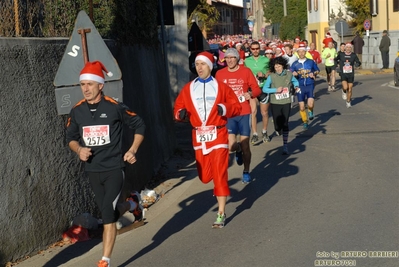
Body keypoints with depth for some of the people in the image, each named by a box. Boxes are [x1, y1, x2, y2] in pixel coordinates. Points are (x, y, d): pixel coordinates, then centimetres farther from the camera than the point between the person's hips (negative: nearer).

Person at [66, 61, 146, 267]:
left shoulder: (115, 107, -11)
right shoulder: (77, 111, 0)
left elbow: (139, 126, 2)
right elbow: (70, 137, 13)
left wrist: (133, 150, -7)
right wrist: (78, 149, -8)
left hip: (114, 168, -5)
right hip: (92, 171, 5)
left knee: (108, 214, -14)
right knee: (109, 212, 15)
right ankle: (132, 204, 48)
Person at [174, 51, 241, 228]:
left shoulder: (221, 87, 3)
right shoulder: (188, 89, 8)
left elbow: (237, 106, 4)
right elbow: (177, 108, 11)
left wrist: (225, 109, -16)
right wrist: (180, 113, -12)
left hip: (218, 135, -3)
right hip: (198, 136, 3)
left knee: (219, 174, -7)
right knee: (204, 176, 8)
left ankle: (221, 214, -1)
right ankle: (220, 189, 43)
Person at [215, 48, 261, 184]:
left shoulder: (246, 71, -1)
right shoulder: (220, 73, 3)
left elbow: (257, 89, 1)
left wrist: (250, 94, -20)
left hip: (244, 113, 0)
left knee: (245, 145, 4)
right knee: (231, 145, -14)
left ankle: (246, 172, 23)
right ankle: (238, 151, 24)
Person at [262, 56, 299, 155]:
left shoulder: (289, 74, -1)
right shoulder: (271, 76, -8)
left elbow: (295, 81, 19)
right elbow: (264, 89, -10)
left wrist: (296, 86, -3)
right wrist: (276, 90, -19)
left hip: (286, 103, 1)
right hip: (275, 103, -1)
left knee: (285, 124, -3)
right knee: (277, 126, 1)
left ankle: (285, 146, 7)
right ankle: (279, 130, 41)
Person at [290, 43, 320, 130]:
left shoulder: (311, 62, 3)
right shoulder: (295, 64, 4)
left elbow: (317, 70, 15)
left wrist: (313, 74, -6)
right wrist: (293, 74, -14)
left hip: (310, 85, -1)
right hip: (300, 86, 1)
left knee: (310, 104, -19)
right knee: (301, 107, 2)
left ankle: (310, 111, 17)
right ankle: (305, 122, 23)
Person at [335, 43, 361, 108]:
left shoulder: (353, 55, -2)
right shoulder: (341, 54, -1)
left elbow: (358, 62, 1)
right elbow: (336, 60, 18)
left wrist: (357, 64, -17)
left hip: (351, 74, 1)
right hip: (343, 74, -1)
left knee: (350, 89, 5)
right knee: (345, 87, -21)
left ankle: (348, 102, 25)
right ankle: (344, 92, 17)